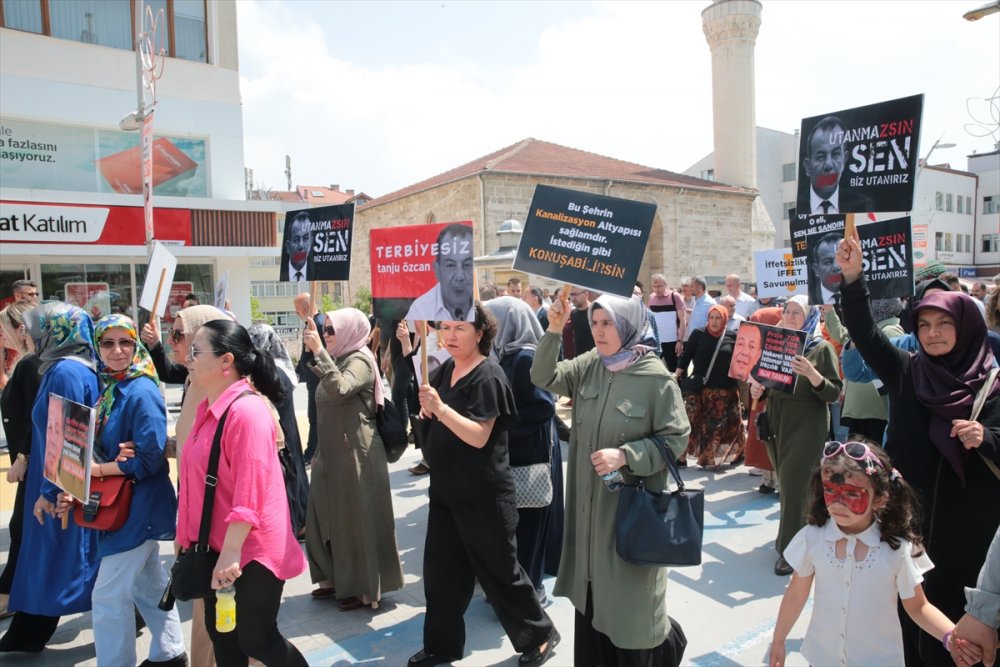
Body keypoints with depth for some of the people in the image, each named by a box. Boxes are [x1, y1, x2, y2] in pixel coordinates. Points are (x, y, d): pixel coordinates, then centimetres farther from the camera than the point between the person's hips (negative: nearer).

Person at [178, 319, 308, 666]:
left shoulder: (246, 411, -22)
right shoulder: (209, 407, 7)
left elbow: (250, 491, -26)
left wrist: (231, 552, -26)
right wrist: (187, 534, 21)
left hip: (249, 553, -9)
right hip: (218, 549, 9)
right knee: (221, 636, 19)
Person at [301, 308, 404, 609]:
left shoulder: (360, 360, -13)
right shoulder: (337, 360, 13)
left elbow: (340, 389, -35)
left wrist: (318, 351, -34)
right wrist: (319, 451, 20)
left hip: (356, 453, -9)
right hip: (331, 452, 9)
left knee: (357, 520, 1)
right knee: (324, 516, 14)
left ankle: (364, 588, 15)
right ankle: (336, 579, 30)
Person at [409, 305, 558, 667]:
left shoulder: (487, 376, -17)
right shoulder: (446, 369, 5)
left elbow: (479, 436, -25)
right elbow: (431, 413, 19)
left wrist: (440, 407, -34)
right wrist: (427, 407, -3)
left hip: (482, 494, -7)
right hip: (445, 488, 7)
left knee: (498, 569, 6)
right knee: (441, 568, 13)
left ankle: (539, 634, 27)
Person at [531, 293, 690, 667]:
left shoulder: (656, 377, -15)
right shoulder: (588, 365, 0)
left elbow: (675, 438, -12)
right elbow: (544, 378, -4)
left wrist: (625, 455, -24)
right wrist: (554, 331, -16)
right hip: (589, 502, 5)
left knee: (629, 596, 10)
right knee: (591, 588, 16)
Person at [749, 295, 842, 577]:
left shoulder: (821, 348, -6)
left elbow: (834, 393, -11)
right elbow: (764, 381, 15)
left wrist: (812, 374, -28)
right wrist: (755, 390, -7)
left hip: (806, 427, -5)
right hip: (776, 423, 5)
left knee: (794, 485, -4)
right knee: (786, 482, 14)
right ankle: (792, 537, 30)